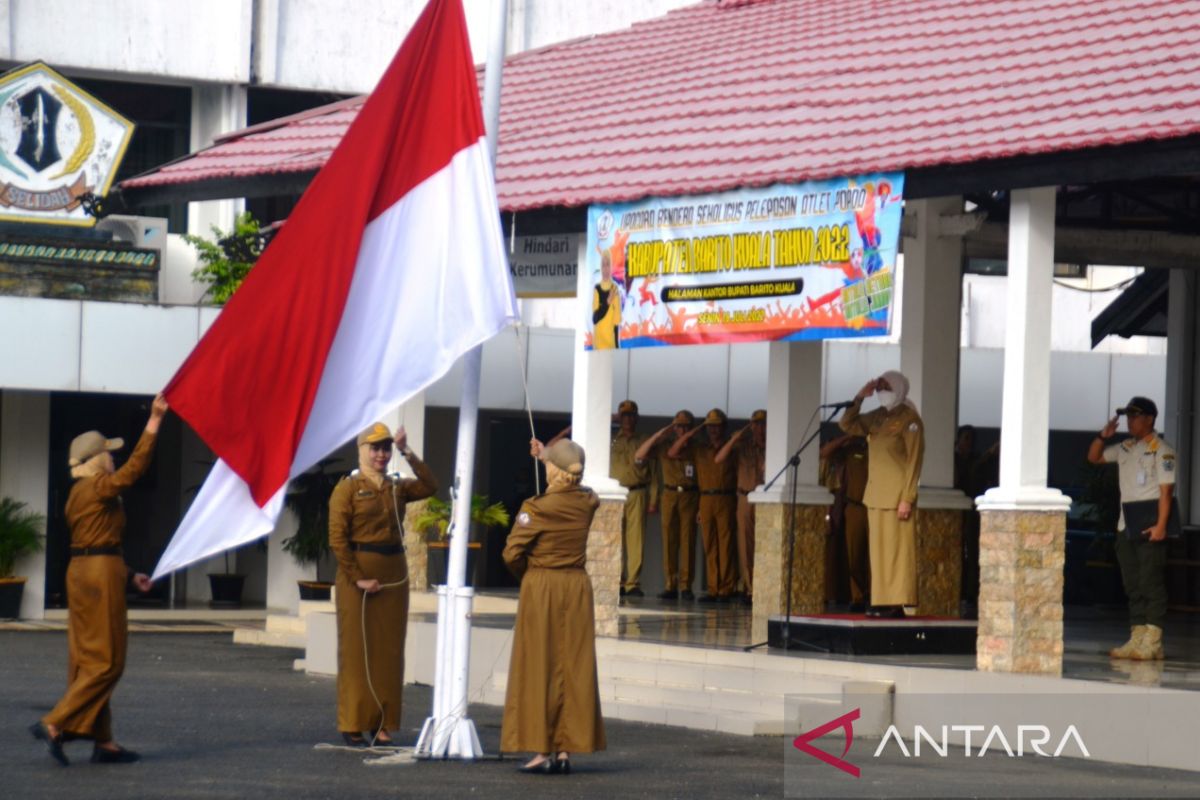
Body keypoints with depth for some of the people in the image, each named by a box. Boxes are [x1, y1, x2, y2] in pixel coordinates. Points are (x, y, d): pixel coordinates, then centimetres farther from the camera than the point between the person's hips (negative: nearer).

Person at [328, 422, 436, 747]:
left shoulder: (397, 487, 12)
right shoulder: (347, 488, -4)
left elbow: (430, 486, -4)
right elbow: (337, 538, -10)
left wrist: (408, 454, -8)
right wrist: (357, 578, -15)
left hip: (394, 575, 5)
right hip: (358, 575, -5)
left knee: (389, 651, 5)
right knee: (356, 650, -2)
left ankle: (382, 726, 10)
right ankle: (353, 726, 3)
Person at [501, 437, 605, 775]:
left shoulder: (536, 508, -15)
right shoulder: (587, 503, 0)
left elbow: (512, 553, -13)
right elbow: (571, 484, 24)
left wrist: (526, 575, 6)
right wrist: (548, 454, 31)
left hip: (540, 588, -4)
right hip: (577, 589, 5)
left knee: (539, 668, 1)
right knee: (573, 668, 7)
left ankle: (542, 750, -2)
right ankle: (565, 750, 7)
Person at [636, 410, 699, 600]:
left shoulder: (697, 449, 7)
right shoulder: (663, 447, 11)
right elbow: (639, 457, 1)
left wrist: (702, 505, -7)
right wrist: (657, 435, -3)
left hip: (690, 497, -1)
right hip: (669, 495, 1)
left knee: (688, 541, -5)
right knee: (669, 541, -1)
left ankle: (686, 586, -3)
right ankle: (670, 586, 2)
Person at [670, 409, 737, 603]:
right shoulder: (699, 449, 16)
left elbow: (741, 475, 7)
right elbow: (672, 453, 11)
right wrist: (690, 434, 5)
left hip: (725, 500, -3)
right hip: (706, 500, 3)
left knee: (725, 545, -6)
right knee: (709, 546, 2)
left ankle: (725, 590, -6)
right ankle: (713, 590, 4)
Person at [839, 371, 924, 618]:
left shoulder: (909, 419, -8)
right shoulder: (877, 416, 14)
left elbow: (914, 461, -12)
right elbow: (847, 425, 18)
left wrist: (907, 499, -17)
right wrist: (860, 397, 5)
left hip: (897, 496, -8)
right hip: (876, 495, 8)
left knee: (897, 549, -7)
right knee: (878, 550, 6)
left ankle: (897, 604, -8)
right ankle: (882, 602, 9)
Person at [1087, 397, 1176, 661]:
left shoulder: (1161, 450, -7)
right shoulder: (1126, 448, 15)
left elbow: (1166, 490, -13)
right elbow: (1094, 457, 25)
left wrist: (1161, 525, -21)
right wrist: (1103, 437, 5)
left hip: (1150, 524, -8)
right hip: (1126, 525, 8)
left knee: (1151, 583, -9)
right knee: (1132, 584, 8)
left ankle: (1152, 643, -11)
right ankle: (1136, 639, 11)